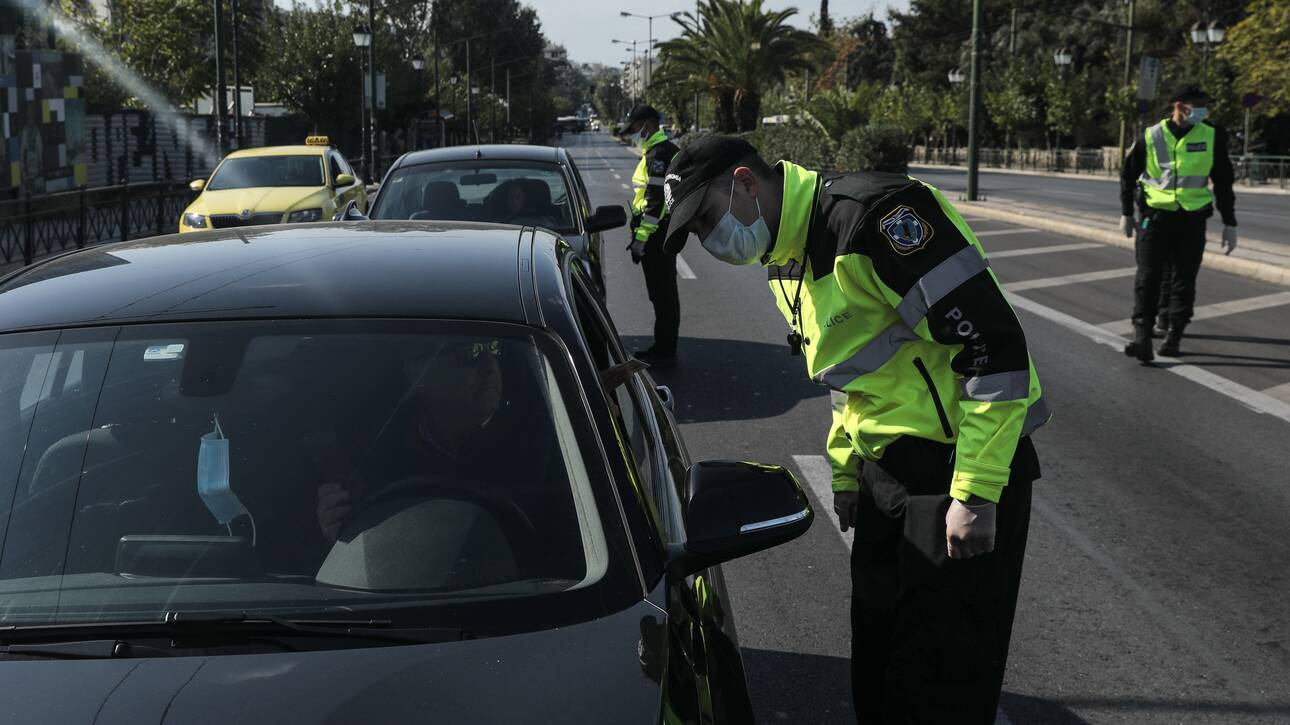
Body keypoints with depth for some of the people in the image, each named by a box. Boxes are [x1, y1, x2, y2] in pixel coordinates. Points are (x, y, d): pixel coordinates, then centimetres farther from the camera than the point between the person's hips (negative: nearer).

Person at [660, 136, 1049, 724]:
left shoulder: (876, 214, -21)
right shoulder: (788, 261, 10)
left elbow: (996, 347, -24)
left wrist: (975, 494, -23)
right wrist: (845, 473, 18)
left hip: (963, 472, -9)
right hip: (884, 472, 9)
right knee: (877, 670, 15)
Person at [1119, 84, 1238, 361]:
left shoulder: (1212, 137, 1)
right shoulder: (1150, 137, -2)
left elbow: (1223, 183, 7)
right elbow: (1128, 175, 11)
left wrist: (1229, 224, 6)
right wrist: (1126, 214, 15)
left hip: (1192, 220, 1)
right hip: (1154, 216, -1)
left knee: (1183, 279, 5)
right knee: (1148, 276, -8)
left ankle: (1174, 335, 15)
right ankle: (1142, 337, -12)